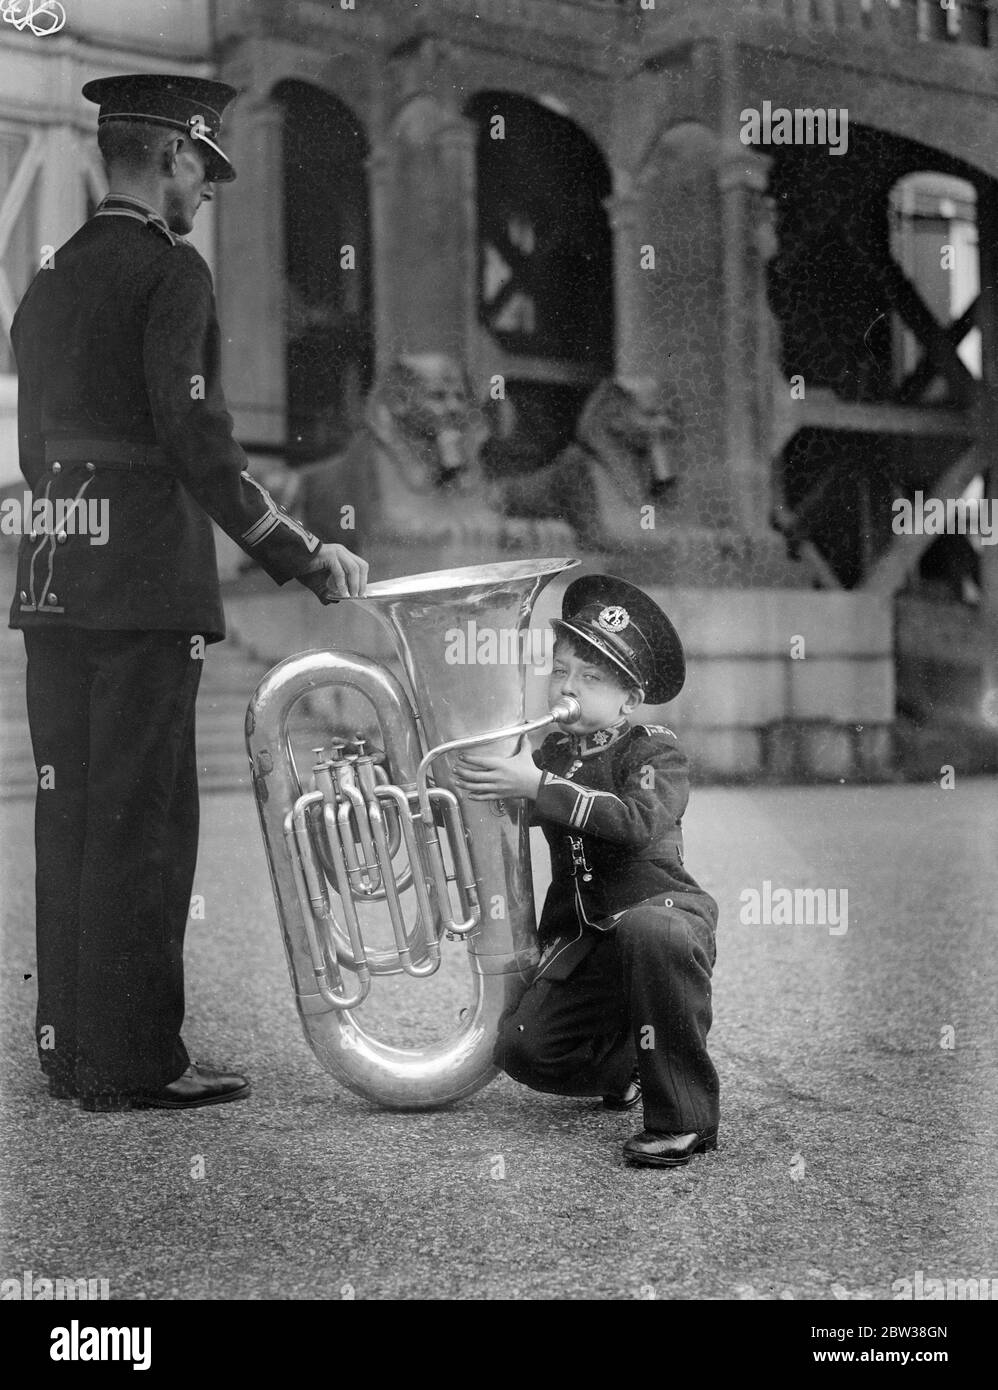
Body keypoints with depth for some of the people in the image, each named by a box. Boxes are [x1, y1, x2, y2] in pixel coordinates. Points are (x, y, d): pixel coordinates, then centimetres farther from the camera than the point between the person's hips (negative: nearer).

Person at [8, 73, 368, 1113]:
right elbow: (195, 436, -17)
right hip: (145, 588, -8)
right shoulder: (170, 271, -8)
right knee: (142, 824, -3)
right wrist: (300, 555, -13)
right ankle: (133, 1062, 3)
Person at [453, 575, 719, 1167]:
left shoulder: (655, 751, -9)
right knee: (522, 1049, -10)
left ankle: (686, 1118, -30)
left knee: (646, 931, -43)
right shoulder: (550, 752, 11)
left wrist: (538, 785, -31)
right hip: (585, 936, 6)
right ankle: (629, 1067, 22)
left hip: (665, 907, -6)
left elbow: (637, 821, -30)